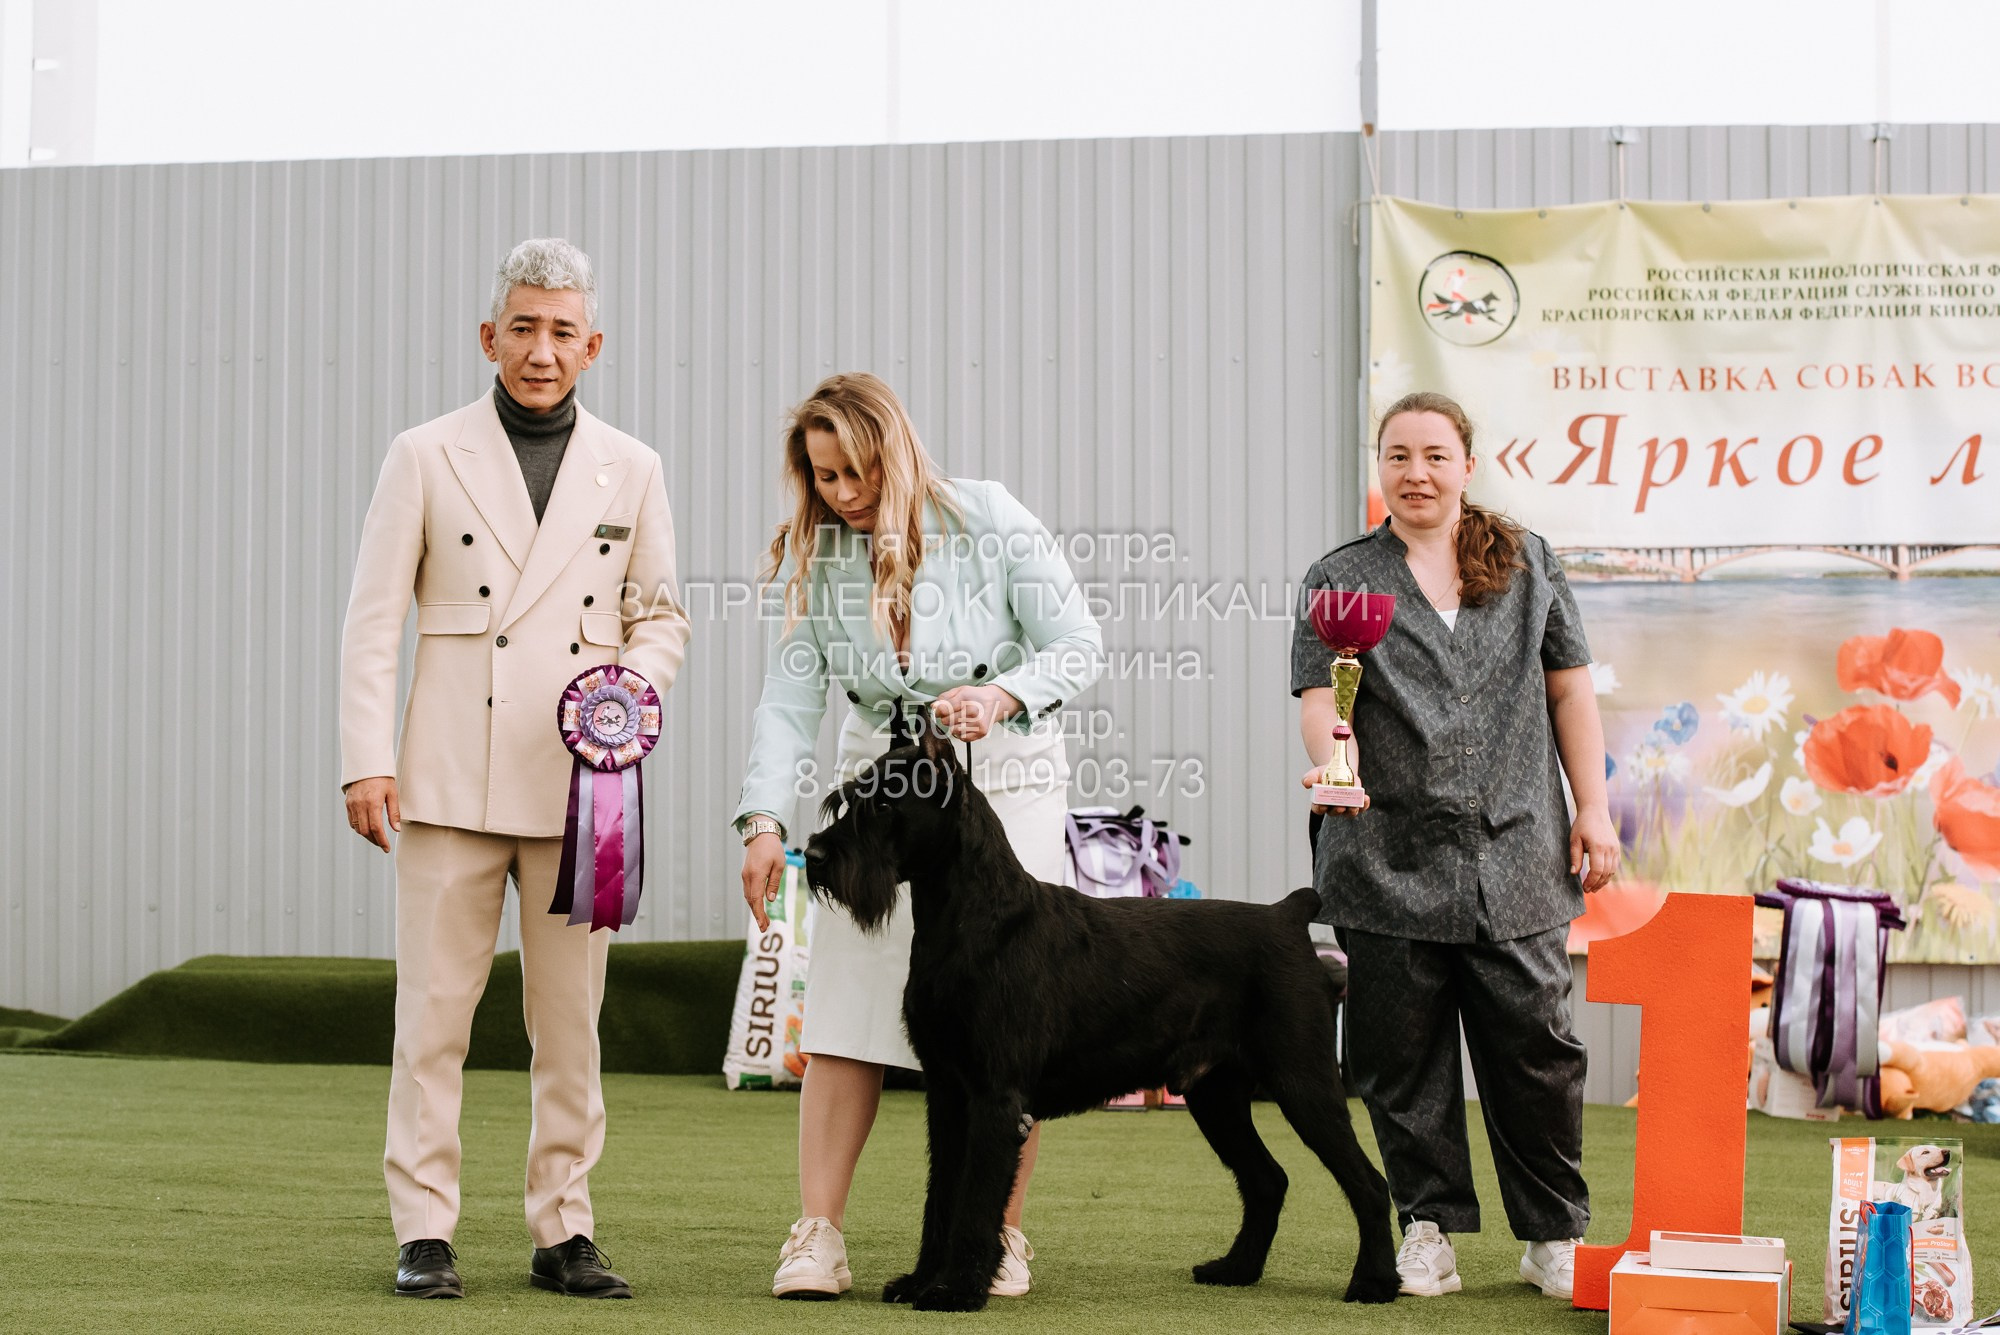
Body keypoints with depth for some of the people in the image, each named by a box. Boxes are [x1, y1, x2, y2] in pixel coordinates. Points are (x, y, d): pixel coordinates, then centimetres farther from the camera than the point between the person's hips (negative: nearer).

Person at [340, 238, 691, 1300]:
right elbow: (371, 622, 2)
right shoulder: (425, 457, 4)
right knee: (433, 1009, -2)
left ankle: (562, 1230, 12)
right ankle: (423, 1232, 5)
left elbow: (660, 617, 16)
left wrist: (633, 682, -6)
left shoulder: (630, 471, 11)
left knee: (571, 1016, 4)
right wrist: (366, 762, -6)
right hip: (451, 779, -2)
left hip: (578, 781, 2)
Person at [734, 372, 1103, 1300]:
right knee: (846, 1008, -5)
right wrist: (766, 821, -18)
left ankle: (1002, 1237, 6)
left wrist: (1003, 694, -29)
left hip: (1003, 780, -2)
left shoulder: (988, 520, -12)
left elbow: (1080, 645, -11)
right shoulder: (814, 553, -3)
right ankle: (817, 1235, -3)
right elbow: (789, 701, -5)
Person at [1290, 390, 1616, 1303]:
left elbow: (1569, 689, 13)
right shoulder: (1340, 579, 6)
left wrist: (1593, 809, 6)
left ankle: (1555, 1237, 14)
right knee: (1403, 1056, 2)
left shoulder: (1527, 566, 13)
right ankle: (1429, 1228, 16)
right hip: (1390, 863, -1)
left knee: (1536, 1048, 0)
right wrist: (1332, 757, -28)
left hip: (1516, 857, 1)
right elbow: (1319, 695, -6)